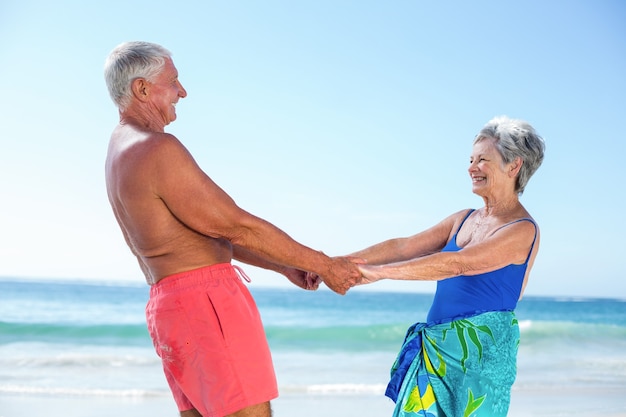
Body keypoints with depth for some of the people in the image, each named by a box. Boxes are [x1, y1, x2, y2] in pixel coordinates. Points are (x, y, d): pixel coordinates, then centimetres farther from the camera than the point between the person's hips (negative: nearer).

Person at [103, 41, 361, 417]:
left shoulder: (121, 152, 19)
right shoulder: (157, 149, -14)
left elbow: (210, 233, 20)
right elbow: (237, 227, -13)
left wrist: (285, 266, 20)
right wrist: (322, 264, -4)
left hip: (170, 305, 10)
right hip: (205, 300, -10)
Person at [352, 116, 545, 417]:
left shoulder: (523, 230, -10)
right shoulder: (464, 220, 13)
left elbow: (457, 263, -22)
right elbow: (403, 246, 7)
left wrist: (379, 272, -26)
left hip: (480, 350, -6)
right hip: (438, 348, 6)